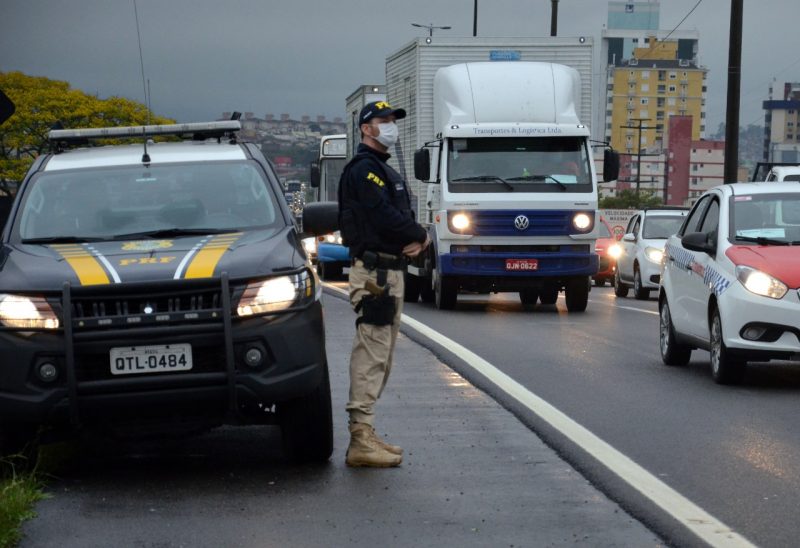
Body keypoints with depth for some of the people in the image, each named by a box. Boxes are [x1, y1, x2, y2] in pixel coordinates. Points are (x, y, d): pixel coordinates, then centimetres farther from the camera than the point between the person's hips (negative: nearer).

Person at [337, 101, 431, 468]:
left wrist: (416, 240, -4)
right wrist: (422, 236, -6)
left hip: (390, 271, 11)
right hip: (374, 270, -11)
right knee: (371, 354, -13)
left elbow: (400, 215, 17)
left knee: (380, 355, 13)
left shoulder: (384, 170, 22)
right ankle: (361, 440, -14)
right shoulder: (364, 168, -11)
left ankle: (365, 434, 18)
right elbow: (385, 217, -21)